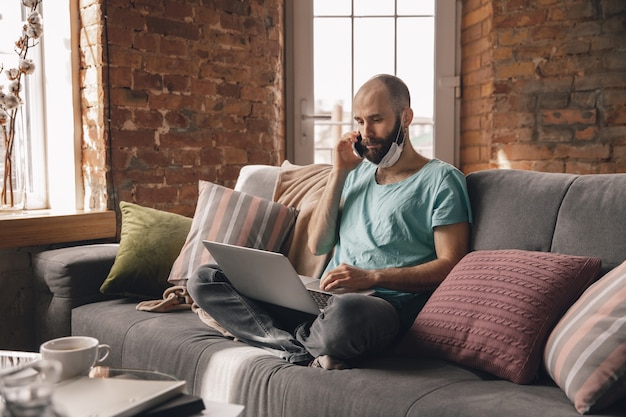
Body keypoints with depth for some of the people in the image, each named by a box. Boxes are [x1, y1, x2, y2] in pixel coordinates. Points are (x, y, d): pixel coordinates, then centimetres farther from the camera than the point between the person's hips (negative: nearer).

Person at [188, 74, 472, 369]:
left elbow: (450, 264, -7)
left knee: (345, 313, -45)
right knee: (205, 279, -5)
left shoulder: (440, 179, 2)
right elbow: (318, 245, 13)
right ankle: (308, 354, -19)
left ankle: (294, 340, -11)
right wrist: (338, 173, 7)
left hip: (384, 304, -7)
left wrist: (372, 276, -18)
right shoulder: (358, 172, 21)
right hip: (320, 299, 7)